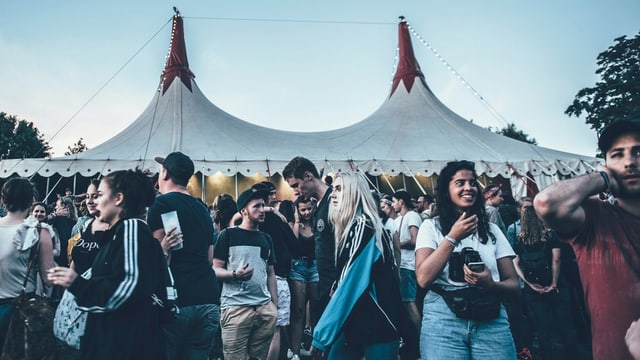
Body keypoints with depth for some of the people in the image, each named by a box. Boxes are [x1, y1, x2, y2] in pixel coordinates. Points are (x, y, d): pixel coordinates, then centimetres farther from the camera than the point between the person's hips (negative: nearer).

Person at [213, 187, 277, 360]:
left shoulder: (266, 238, 14)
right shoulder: (228, 234, -1)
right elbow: (215, 269, -3)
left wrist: (275, 305, 12)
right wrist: (234, 275, -23)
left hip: (265, 308, 5)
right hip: (236, 308, -4)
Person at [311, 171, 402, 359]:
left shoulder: (363, 226, -17)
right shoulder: (351, 226, 10)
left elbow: (351, 283, -23)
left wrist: (322, 334, -20)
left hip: (377, 325, -8)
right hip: (355, 324, 8)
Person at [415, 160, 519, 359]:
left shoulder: (492, 230, 10)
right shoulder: (431, 226, 2)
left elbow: (514, 285, 7)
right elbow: (423, 279, -10)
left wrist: (491, 285, -16)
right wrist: (453, 237, -14)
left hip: (491, 321, 3)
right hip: (442, 320, -2)